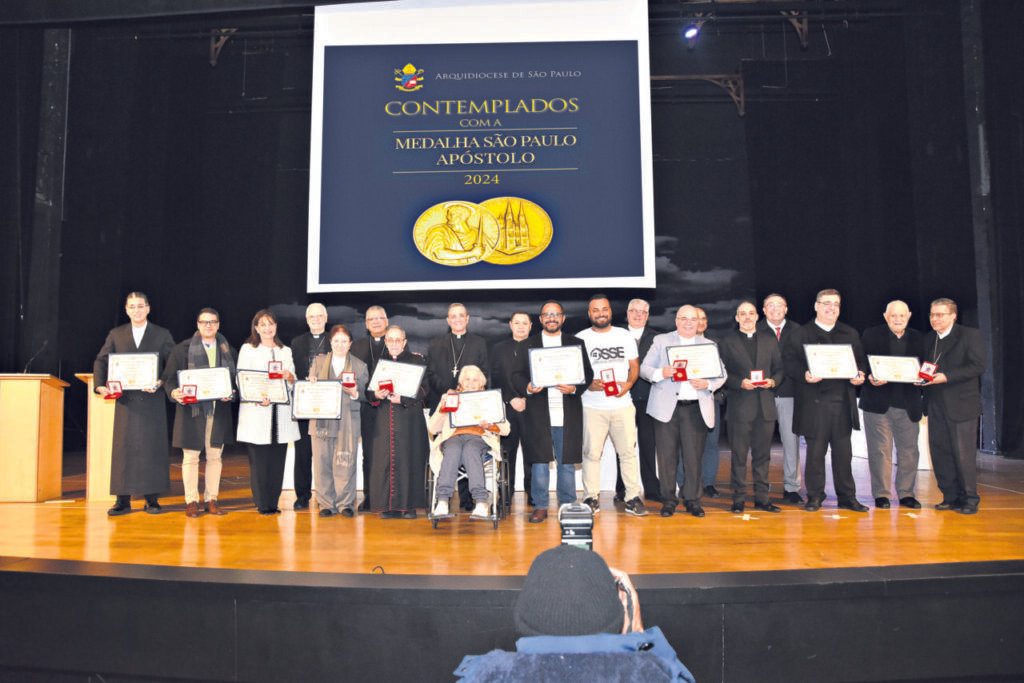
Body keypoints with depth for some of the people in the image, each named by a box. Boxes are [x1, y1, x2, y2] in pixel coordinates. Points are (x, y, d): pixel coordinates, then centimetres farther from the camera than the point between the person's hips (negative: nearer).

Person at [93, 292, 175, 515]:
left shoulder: (162, 335, 6)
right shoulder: (116, 335, 12)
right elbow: (100, 361, 9)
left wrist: (161, 383, -15)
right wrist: (100, 385, -8)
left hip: (152, 401, -1)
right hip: (126, 400, 2)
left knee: (152, 447, 1)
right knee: (123, 448, 2)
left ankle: (152, 499, 10)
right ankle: (123, 500, 9)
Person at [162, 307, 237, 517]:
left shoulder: (228, 351, 10)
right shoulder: (182, 349, 3)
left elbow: (236, 379, 11)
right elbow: (169, 377, 2)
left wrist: (231, 395, -7)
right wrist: (174, 392, -17)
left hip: (219, 410, 2)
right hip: (192, 408, -2)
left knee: (215, 456, 7)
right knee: (190, 456, 1)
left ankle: (212, 499, 16)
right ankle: (191, 501, 11)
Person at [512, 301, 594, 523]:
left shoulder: (576, 344, 12)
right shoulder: (528, 344, 11)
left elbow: (588, 373, 7)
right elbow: (517, 375, 6)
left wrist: (574, 388, -12)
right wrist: (527, 388, -15)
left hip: (568, 413, 1)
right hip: (538, 413, 0)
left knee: (566, 461, 6)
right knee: (539, 460, 1)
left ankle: (567, 505, 18)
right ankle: (540, 506, 13)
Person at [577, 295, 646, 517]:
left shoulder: (625, 336, 12)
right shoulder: (580, 338, 5)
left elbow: (634, 366, 14)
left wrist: (628, 384, -6)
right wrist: (588, 384, -15)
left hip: (622, 404, 2)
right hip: (592, 406, -2)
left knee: (628, 451, 2)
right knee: (591, 452, 0)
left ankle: (633, 498, 9)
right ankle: (591, 498, 11)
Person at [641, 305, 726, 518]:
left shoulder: (709, 345, 16)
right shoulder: (661, 341, 10)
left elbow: (721, 374, 11)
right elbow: (644, 368, 5)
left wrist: (708, 384, -10)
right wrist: (660, 373, -16)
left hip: (696, 408, 1)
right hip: (667, 407, -1)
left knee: (694, 456, 1)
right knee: (666, 456, 1)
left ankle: (692, 499, 14)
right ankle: (668, 500, 12)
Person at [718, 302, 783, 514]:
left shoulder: (770, 340, 14)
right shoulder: (727, 342, 5)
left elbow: (780, 368, 13)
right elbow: (722, 373, 1)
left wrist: (773, 381, -6)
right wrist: (740, 383, -14)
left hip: (765, 405, 3)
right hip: (739, 406, -3)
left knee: (762, 454, 8)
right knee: (739, 455, 1)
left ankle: (762, 498, 16)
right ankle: (738, 499, 8)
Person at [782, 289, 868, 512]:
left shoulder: (850, 334, 16)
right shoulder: (801, 334, 4)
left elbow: (861, 360, 18)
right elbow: (789, 361, -3)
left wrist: (860, 375, -3)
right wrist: (804, 375, -19)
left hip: (843, 401, 3)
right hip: (814, 400, -3)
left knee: (843, 451, 7)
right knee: (815, 450, 2)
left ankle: (847, 497, 17)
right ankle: (815, 496, 12)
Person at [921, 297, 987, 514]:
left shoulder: (970, 335, -3)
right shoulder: (929, 338, 16)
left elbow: (978, 366, -12)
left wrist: (947, 377, -20)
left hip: (961, 404, -6)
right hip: (936, 405, 6)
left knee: (964, 454, -3)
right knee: (939, 453, 6)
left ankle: (969, 500, 8)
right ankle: (950, 497, 16)